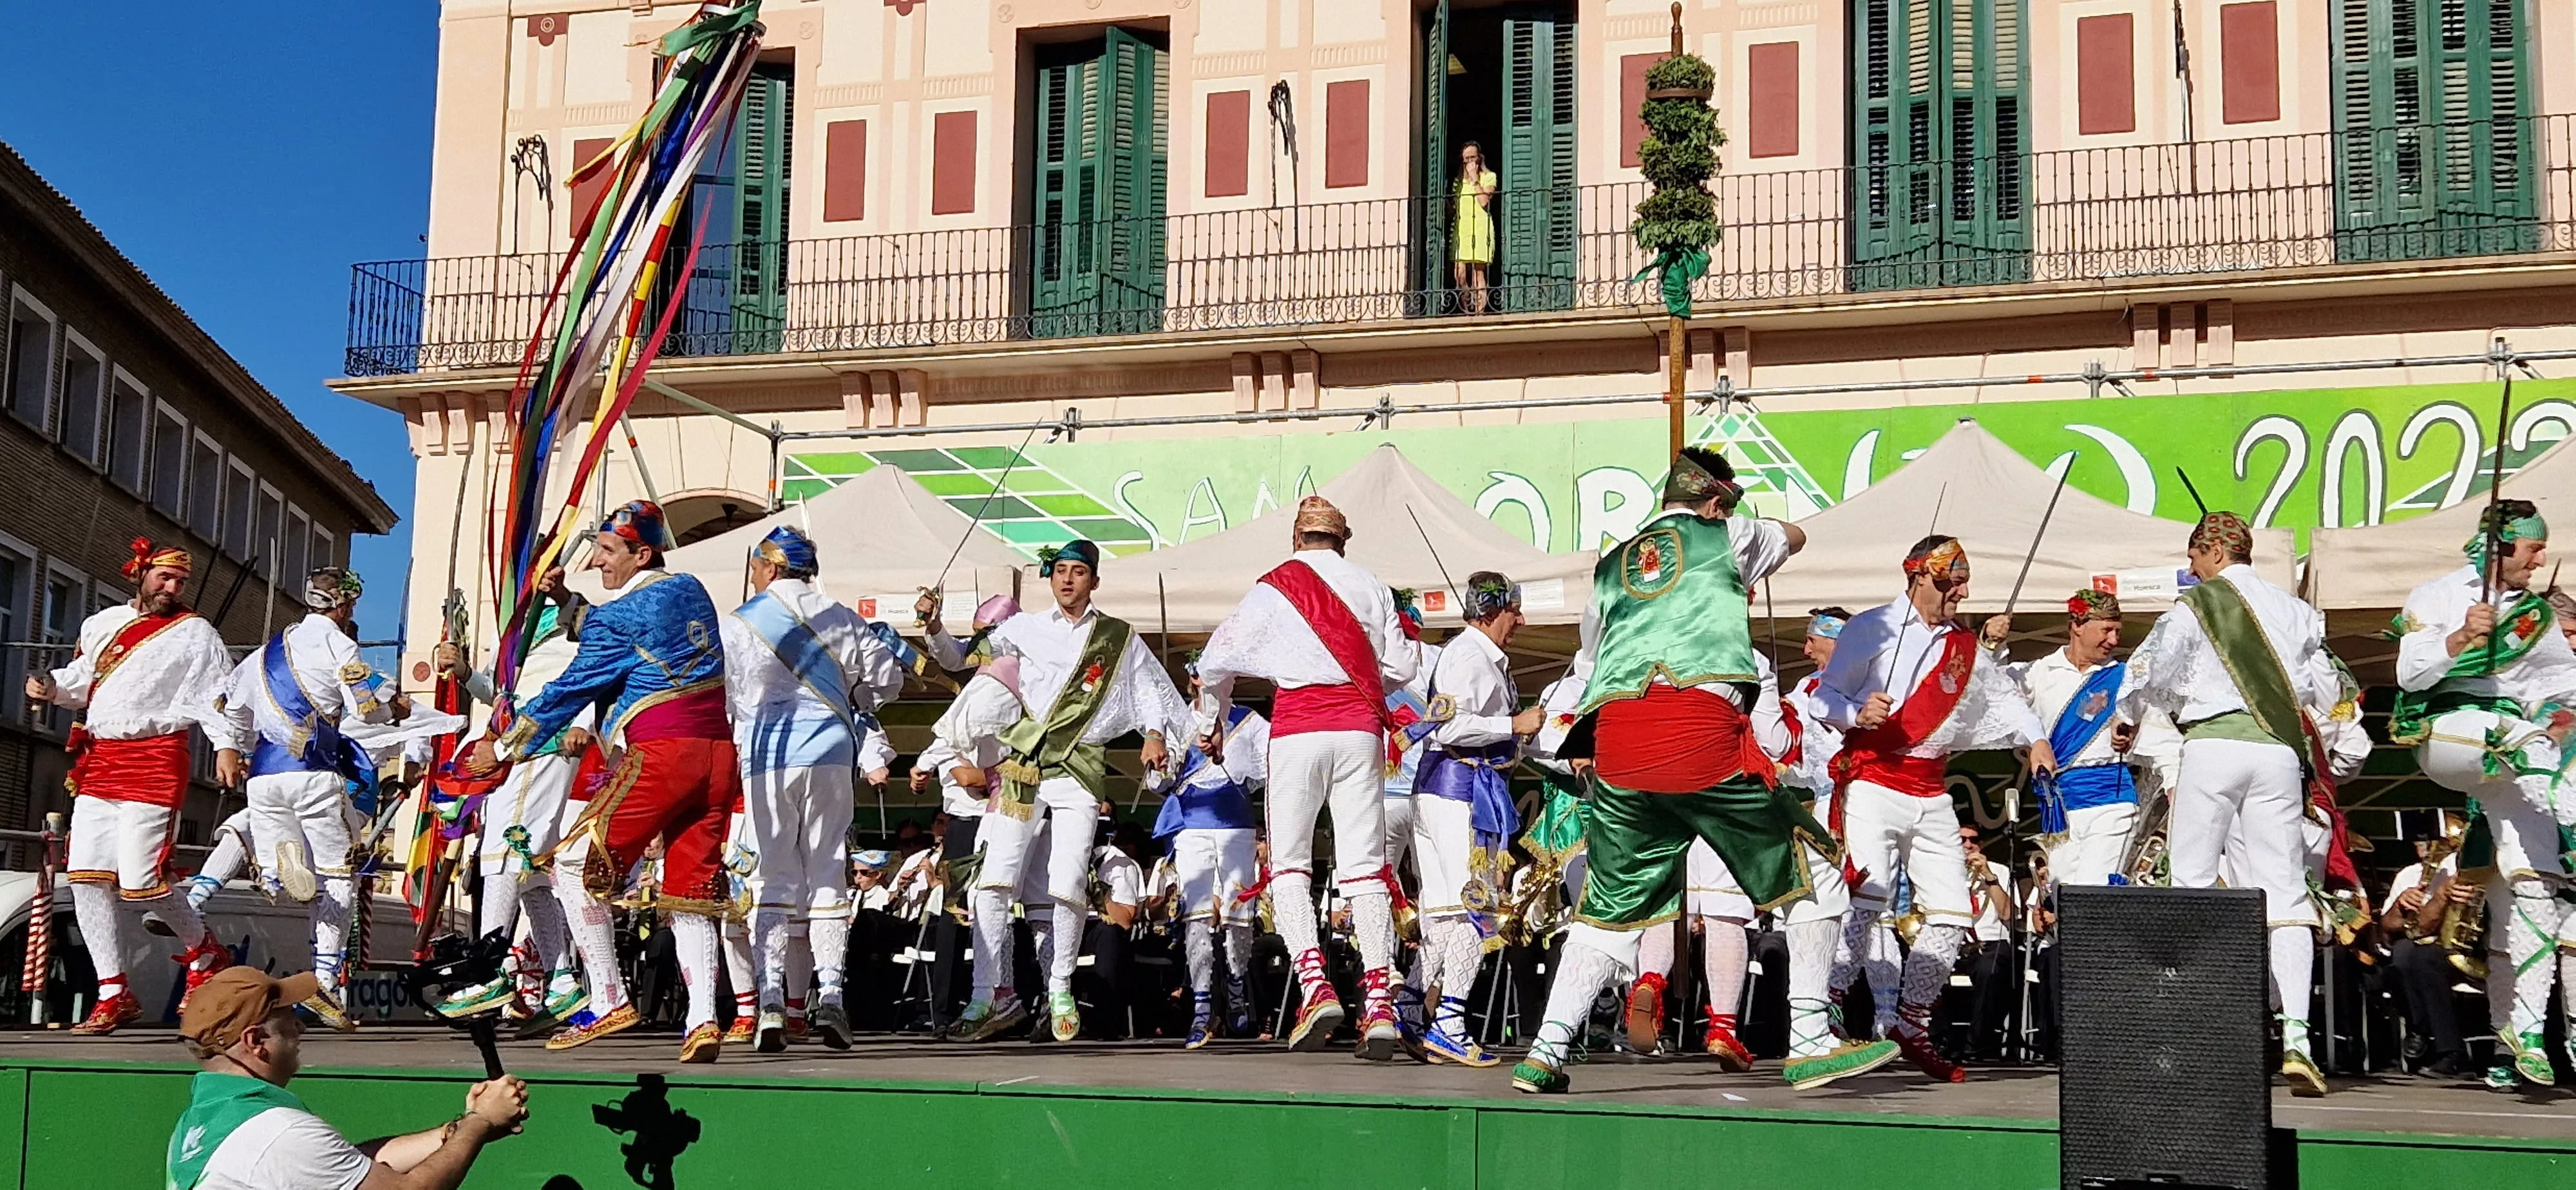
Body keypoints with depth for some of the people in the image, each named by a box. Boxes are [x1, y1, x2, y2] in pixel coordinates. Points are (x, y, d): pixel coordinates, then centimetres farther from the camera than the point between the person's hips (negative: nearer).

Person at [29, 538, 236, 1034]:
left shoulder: (196, 633, 2)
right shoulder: (102, 623, 17)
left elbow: (217, 696, -6)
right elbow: (83, 679, 26)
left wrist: (227, 745, -22)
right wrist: (49, 686, 5)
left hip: (154, 763, -6)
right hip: (98, 761, 6)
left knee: (139, 881, -13)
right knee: (86, 877, 0)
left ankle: (206, 955, 15)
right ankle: (113, 995, 7)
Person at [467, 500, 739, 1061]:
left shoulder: (618, 616, -6)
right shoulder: (693, 593, 16)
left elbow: (572, 690, -1)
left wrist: (505, 748, 8)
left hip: (660, 754, -8)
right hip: (719, 753, 8)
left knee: (575, 864, 2)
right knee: (692, 888, 8)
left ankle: (609, 1001, -3)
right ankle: (703, 1020, -4)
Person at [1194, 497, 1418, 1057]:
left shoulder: (1274, 587, 5)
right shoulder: (1371, 587, 11)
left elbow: (1217, 660, 6)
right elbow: (1400, 667, 13)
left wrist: (1210, 724, 22)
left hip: (1298, 727, -2)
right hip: (1360, 728, 2)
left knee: (1289, 862, 6)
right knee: (1364, 865, 2)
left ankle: (1315, 984, -11)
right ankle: (1379, 1002, -6)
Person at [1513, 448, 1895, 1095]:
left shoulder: (1611, 565, 27)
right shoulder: (1724, 535, 17)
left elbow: (1586, 670, 29)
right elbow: (1795, 535, 39)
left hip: (1615, 742, 4)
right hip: (1702, 731, -4)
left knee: (1610, 908, 14)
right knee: (1814, 870, 10)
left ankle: (1546, 1052, 1)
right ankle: (1810, 1045, 5)